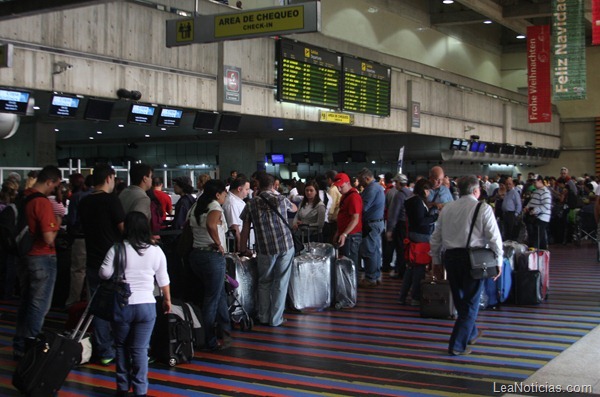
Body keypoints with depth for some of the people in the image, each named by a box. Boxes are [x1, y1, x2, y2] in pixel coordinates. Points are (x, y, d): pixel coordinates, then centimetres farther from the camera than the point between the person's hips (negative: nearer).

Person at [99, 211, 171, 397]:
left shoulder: (117, 249, -7)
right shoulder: (156, 251, 1)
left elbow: (104, 273, -6)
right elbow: (163, 280, 7)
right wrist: (167, 300, 21)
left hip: (122, 305, -1)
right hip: (147, 306, 1)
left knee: (121, 346, 16)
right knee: (140, 349, 6)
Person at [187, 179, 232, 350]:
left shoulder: (195, 207, 11)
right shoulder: (215, 206, -13)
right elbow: (211, 225, -33)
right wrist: (219, 244, -20)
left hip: (196, 254, 8)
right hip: (212, 256, -8)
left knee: (220, 292, 25)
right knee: (212, 299, 2)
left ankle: (225, 326, 35)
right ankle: (210, 342, 9)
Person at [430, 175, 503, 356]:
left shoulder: (447, 208, 10)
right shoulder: (483, 208, -3)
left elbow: (436, 237, 13)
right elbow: (494, 237, -7)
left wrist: (436, 260, 22)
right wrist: (498, 261, 0)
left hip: (450, 257, 5)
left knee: (460, 299, 21)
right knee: (470, 302, 3)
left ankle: (471, 333, 40)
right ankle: (457, 345, 0)